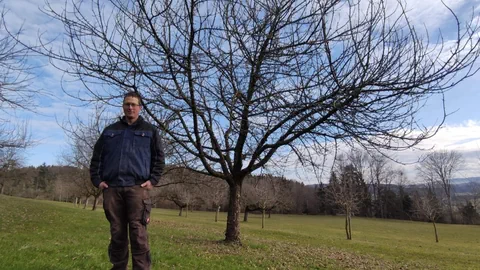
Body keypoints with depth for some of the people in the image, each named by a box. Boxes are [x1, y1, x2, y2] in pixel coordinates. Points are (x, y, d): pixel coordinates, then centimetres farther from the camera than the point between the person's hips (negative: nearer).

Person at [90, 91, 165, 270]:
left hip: (137, 188, -3)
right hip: (111, 188, 3)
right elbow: (97, 156, 18)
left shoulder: (150, 130, 13)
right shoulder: (110, 130, 19)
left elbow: (159, 158, 8)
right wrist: (96, 179, 5)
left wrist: (153, 180, -3)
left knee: (138, 233, -6)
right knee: (117, 233, 8)